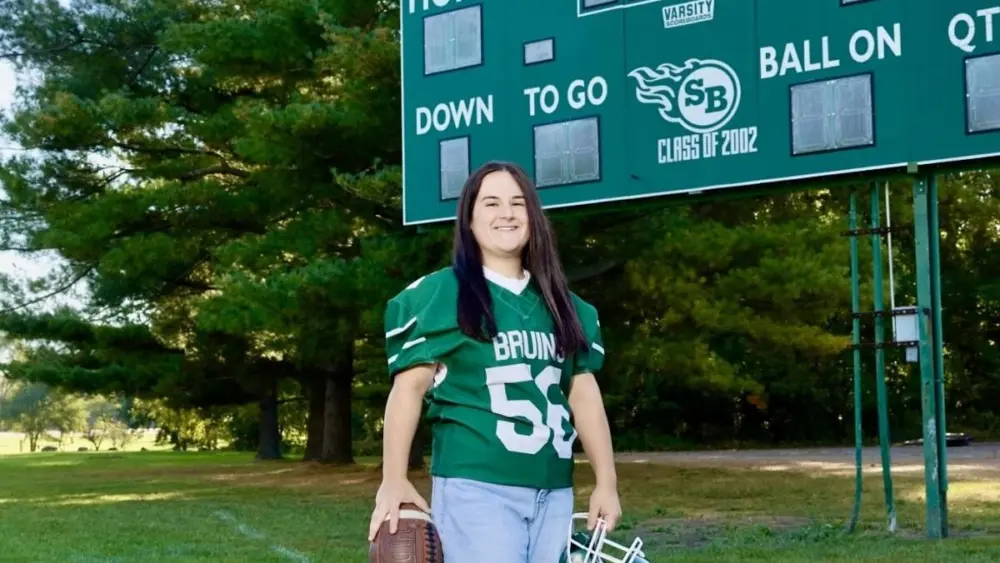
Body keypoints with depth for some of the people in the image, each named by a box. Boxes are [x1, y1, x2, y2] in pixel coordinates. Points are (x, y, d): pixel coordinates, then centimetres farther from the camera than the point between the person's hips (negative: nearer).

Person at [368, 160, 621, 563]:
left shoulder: (562, 304, 14)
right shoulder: (440, 294, -2)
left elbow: (584, 393, 13)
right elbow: (409, 386, -6)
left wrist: (606, 483, 9)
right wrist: (394, 480, -14)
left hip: (554, 493, 6)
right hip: (476, 488, -6)